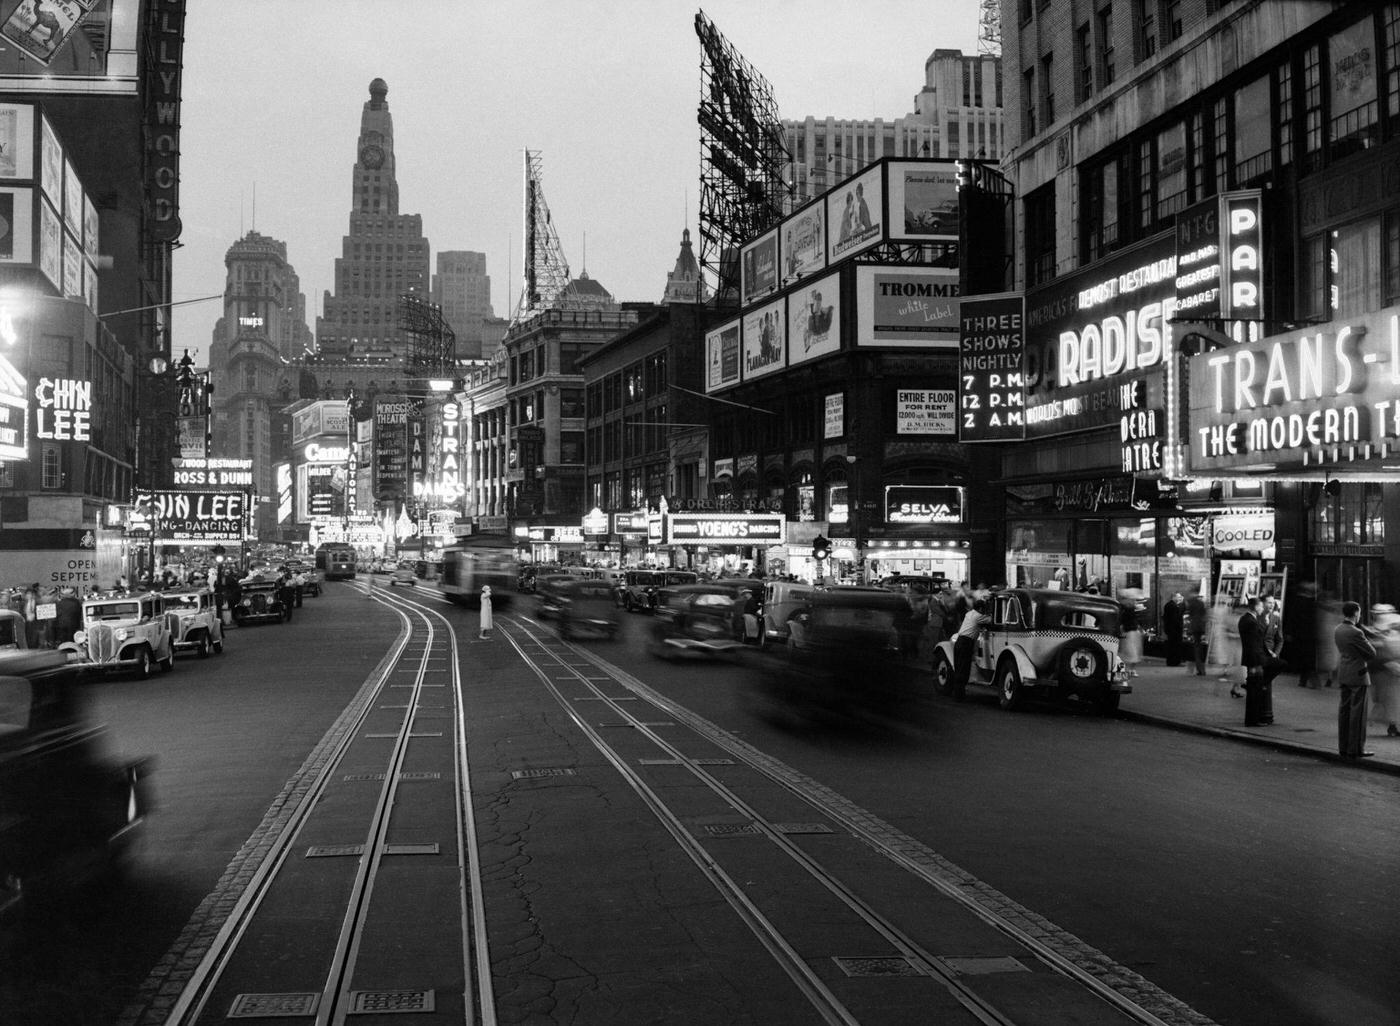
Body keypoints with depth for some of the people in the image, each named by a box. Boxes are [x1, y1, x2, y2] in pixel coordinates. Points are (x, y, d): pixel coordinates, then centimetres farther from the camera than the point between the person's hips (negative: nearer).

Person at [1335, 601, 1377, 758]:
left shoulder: (1337, 631, 5)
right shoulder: (1355, 633, -19)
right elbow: (1372, 653, -11)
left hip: (1342, 676, 8)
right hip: (1358, 675, -8)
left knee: (1343, 711, 9)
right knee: (1358, 713, -3)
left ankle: (1343, 748, 12)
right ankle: (1356, 749, -1)